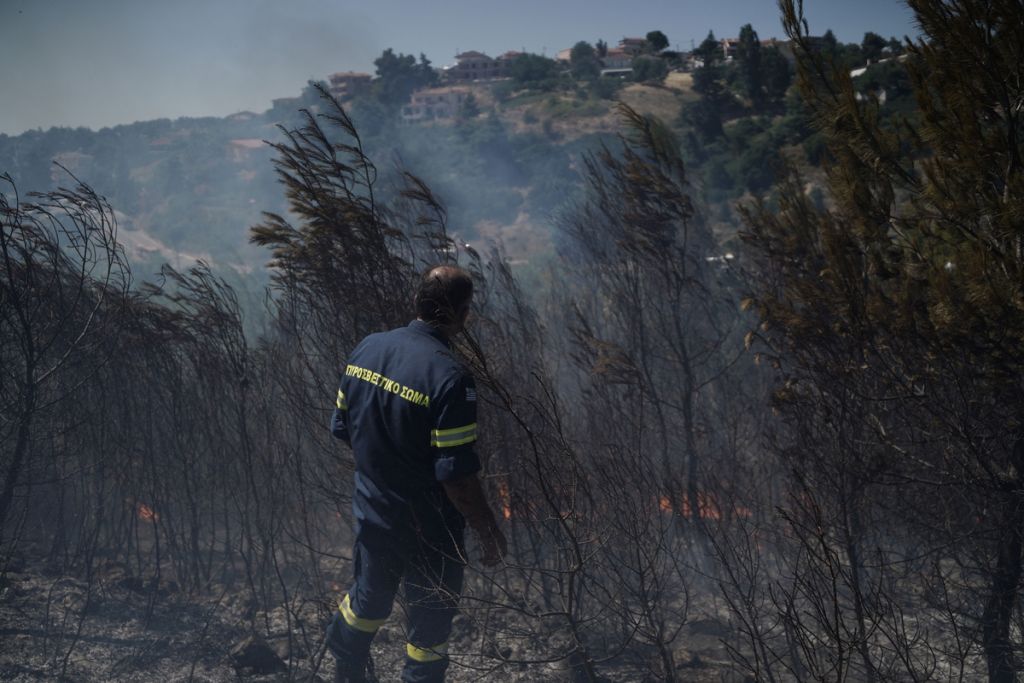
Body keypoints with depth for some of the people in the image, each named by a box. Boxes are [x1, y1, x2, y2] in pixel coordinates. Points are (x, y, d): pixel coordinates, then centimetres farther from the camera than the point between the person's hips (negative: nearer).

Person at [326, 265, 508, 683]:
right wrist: (489, 532, -12)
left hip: (371, 509, 7)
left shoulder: (367, 348, -5)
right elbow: (456, 476, -26)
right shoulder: (449, 377, -27)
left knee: (367, 599, 28)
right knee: (430, 620, 14)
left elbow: (342, 428, 6)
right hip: (427, 527, -6)